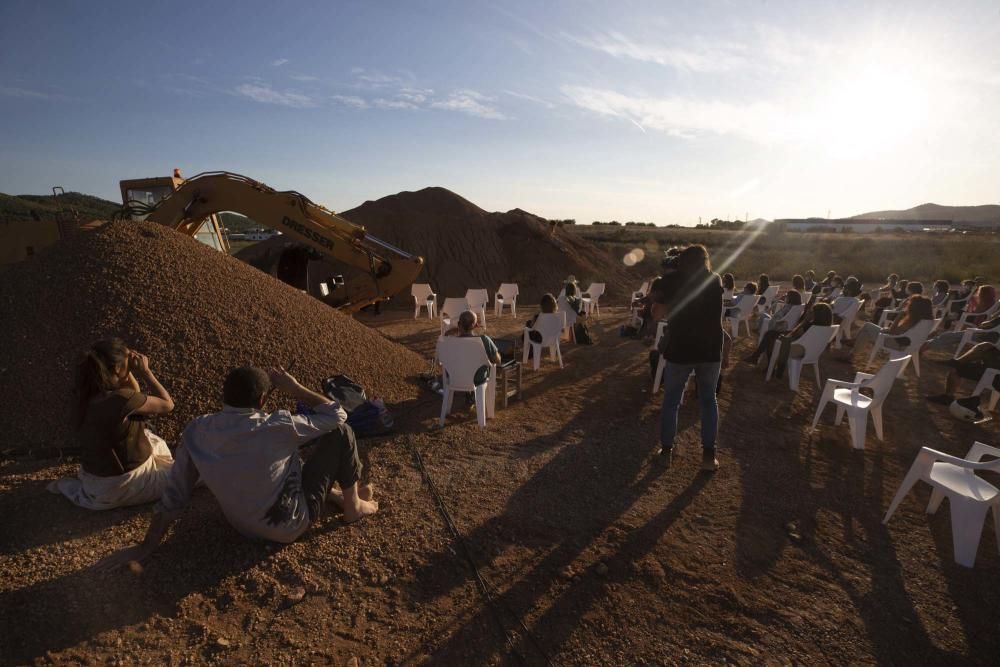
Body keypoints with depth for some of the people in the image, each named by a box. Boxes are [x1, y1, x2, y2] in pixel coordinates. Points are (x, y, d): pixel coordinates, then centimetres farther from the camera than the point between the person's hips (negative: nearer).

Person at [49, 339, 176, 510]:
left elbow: (136, 398, 8)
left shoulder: (88, 395, -6)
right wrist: (145, 371, -16)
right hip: (122, 485, -9)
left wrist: (131, 371, -6)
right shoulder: (120, 399, -31)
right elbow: (167, 404, -19)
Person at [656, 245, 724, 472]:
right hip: (710, 349, 2)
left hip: (680, 349, -2)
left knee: (671, 400, 11)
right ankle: (708, 455, 14)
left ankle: (666, 450, 18)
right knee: (709, 401, 14)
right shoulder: (716, 281, 1)